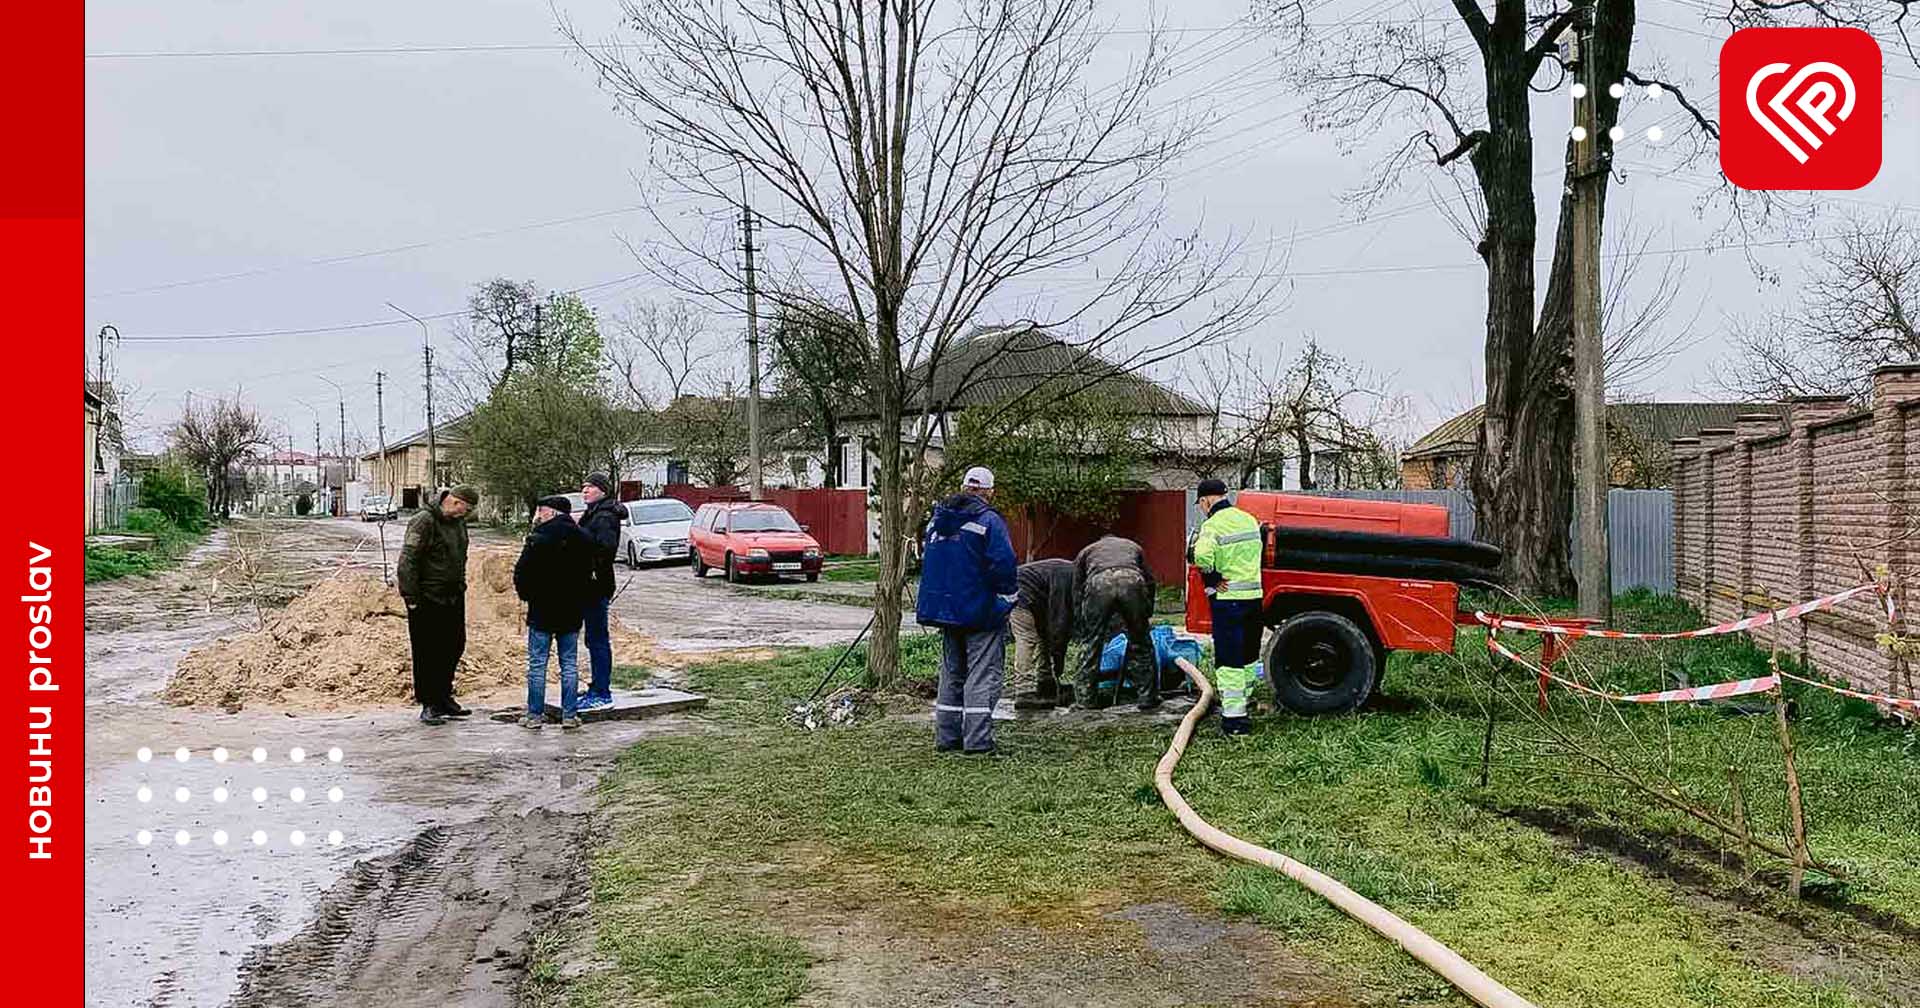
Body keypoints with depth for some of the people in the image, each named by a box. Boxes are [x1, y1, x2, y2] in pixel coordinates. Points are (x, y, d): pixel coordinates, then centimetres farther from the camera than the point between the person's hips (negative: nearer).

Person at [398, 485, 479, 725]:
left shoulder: (458, 522, 12)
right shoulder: (424, 521, -15)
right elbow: (407, 561, -17)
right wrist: (411, 597, -18)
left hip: (454, 598, 8)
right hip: (427, 600, -8)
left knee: (453, 648, 12)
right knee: (427, 653, -1)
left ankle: (444, 698, 24)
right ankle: (428, 705, 7)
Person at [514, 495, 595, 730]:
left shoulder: (539, 539, -13)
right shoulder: (583, 539, 2)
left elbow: (521, 573, -10)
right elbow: (589, 572, 9)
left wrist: (527, 595, 6)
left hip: (542, 610, -4)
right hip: (573, 612, 4)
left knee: (537, 663, 5)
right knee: (569, 663, 9)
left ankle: (535, 714, 8)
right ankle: (569, 715, 9)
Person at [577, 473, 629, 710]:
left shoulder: (605, 517, -14)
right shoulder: (593, 514, 18)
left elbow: (606, 547, -27)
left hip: (597, 586, -10)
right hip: (592, 586, 10)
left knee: (598, 639, -6)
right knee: (595, 639, 15)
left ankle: (602, 692, -1)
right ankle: (598, 688, 24)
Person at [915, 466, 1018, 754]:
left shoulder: (937, 519, 10)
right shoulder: (989, 521, -13)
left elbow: (929, 563, 18)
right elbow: (1002, 565, -19)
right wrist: (1009, 598, -5)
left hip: (944, 608, 7)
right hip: (982, 611, -7)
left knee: (951, 673, 16)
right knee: (982, 674, -1)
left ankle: (947, 736, 17)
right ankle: (977, 739, -5)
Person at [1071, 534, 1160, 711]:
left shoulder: (1087, 551, 37)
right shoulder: (1133, 546, 41)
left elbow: (1077, 589, 31)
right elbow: (1150, 580, 31)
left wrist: (1083, 629, 35)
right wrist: (1147, 614, 39)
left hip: (1098, 583, -1)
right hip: (1132, 580, 1)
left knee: (1091, 643, 14)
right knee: (1140, 642, 15)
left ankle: (1085, 697, 19)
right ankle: (1148, 697, 20)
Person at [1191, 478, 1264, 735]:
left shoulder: (1213, 525, -14)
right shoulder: (1249, 519, 10)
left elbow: (1202, 556, -30)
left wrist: (1212, 579, -14)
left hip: (1228, 598, -7)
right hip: (1254, 595, 7)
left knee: (1228, 659, -4)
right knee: (1248, 655, 20)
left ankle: (1233, 716, -5)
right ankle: (1241, 702, 35)